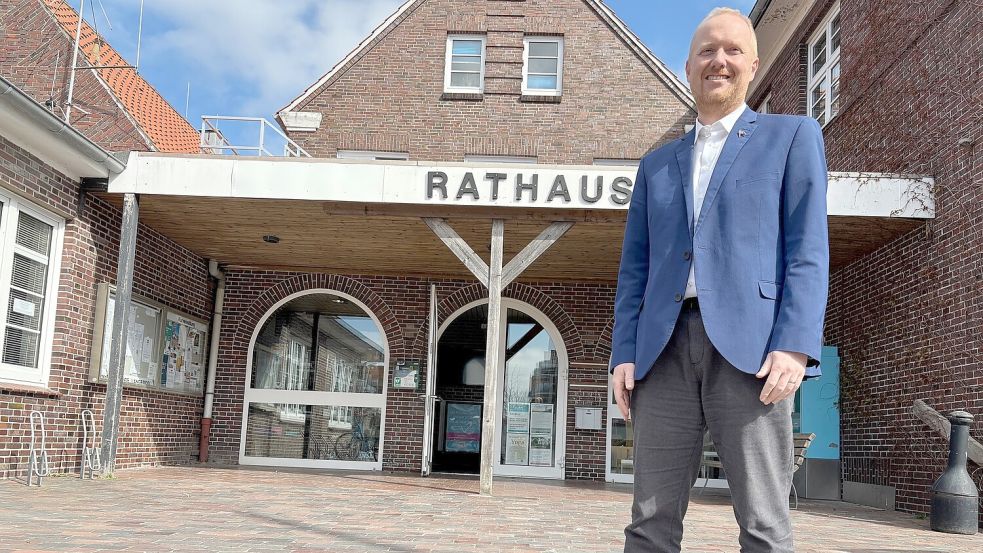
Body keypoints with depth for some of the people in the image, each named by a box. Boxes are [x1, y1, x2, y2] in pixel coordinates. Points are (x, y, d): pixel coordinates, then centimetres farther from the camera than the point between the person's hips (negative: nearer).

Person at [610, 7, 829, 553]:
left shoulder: (792, 135, 13)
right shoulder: (657, 164, 24)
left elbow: (808, 248, 2)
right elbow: (635, 267, 18)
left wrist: (795, 343, -12)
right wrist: (623, 353, 5)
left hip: (748, 344, -3)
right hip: (665, 347, 4)